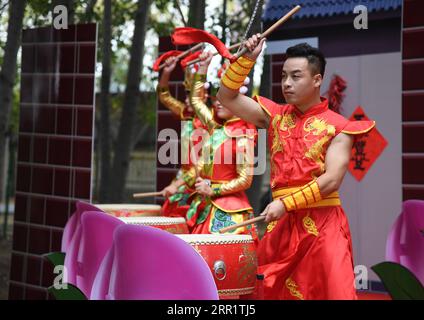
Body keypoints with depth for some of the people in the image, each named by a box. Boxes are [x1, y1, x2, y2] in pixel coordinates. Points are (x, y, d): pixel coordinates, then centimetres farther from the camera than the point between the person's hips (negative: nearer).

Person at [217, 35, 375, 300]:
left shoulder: (338, 127, -4)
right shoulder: (275, 116, 9)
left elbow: (332, 180, -14)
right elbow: (227, 97, 6)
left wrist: (286, 203, -17)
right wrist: (246, 59, -6)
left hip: (323, 223, -4)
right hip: (282, 222, 4)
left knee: (333, 290, -7)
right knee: (271, 291, 8)